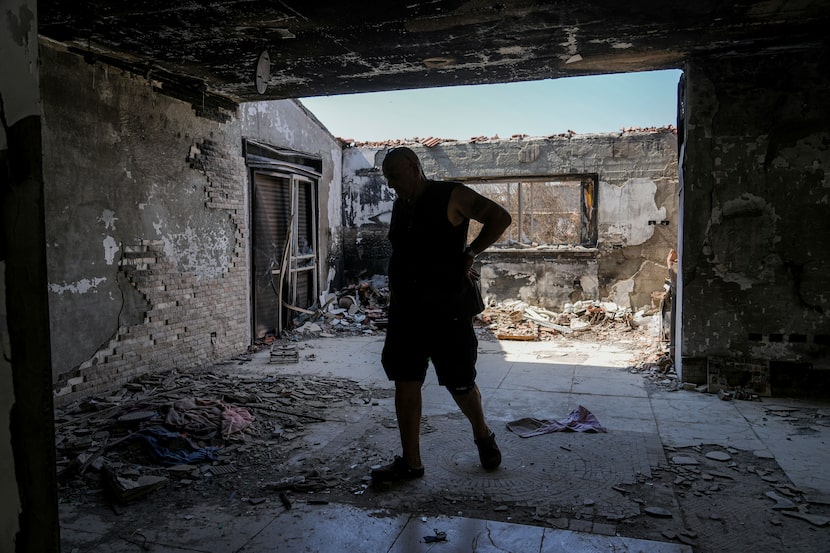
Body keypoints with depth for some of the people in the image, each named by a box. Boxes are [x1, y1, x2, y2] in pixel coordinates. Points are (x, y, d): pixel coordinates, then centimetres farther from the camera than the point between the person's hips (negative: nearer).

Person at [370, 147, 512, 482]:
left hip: (447, 311, -6)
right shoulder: (400, 206, 12)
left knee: (460, 384, 5)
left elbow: (500, 218, -9)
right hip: (405, 312, 6)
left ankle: (483, 436, 34)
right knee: (405, 384, 3)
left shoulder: (451, 197, -8)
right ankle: (411, 462, 13)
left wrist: (470, 255, -11)